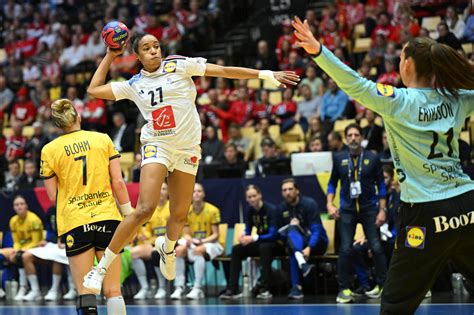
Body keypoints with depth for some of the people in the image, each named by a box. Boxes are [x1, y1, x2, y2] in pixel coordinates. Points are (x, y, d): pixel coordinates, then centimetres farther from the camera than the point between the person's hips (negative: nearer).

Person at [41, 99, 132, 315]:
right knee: (113, 291, 4)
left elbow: (53, 196, 4)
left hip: (74, 224, -1)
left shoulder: (49, 150, 2)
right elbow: (118, 182, 2)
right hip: (107, 217, 1)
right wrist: (129, 215, 9)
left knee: (85, 294, 0)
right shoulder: (103, 139, 6)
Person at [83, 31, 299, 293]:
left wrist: (266, 74, -6)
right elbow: (94, 89, 11)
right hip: (157, 146, -1)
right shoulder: (134, 85, 5)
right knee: (145, 209, -19)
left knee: (179, 215, 6)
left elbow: (224, 71, -2)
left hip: (187, 149, 1)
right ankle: (101, 269, -12)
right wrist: (110, 56, 13)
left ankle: (167, 247, 44)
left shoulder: (178, 65, 0)